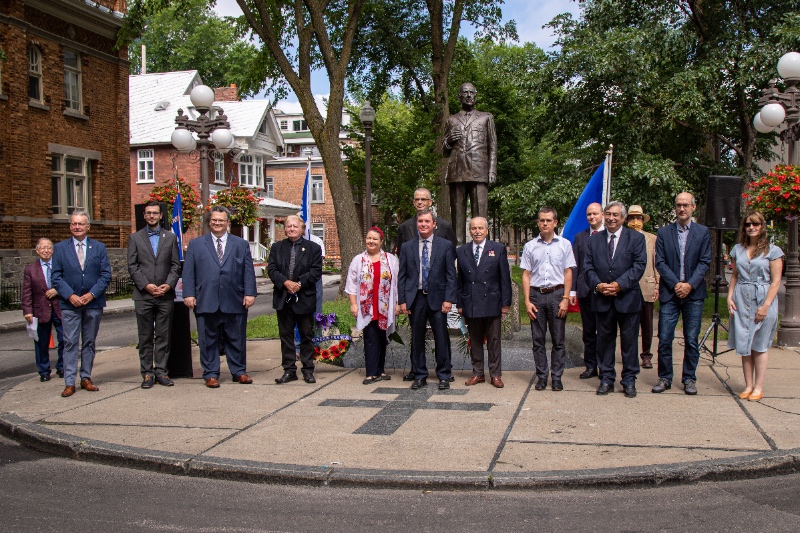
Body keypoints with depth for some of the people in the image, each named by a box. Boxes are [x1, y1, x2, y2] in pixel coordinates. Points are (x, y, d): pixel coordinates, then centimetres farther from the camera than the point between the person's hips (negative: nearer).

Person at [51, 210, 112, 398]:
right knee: (70, 343, -2)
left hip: (93, 303, 1)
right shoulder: (60, 248, 5)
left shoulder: (99, 247, 7)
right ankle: (69, 382, 0)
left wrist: (91, 294, -11)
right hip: (69, 304, -1)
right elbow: (56, 277, 1)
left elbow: (105, 275, 1)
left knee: (89, 342, 8)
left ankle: (86, 378, 16)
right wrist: (70, 296, -12)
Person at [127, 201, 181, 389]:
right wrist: (146, 285, -10)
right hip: (143, 295, -1)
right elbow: (132, 266, 2)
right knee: (145, 337, 3)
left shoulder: (170, 237, 11)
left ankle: (161, 371, 11)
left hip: (165, 295, 1)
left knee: (164, 336, 4)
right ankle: (147, 373, 9)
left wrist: (169, 284, -8)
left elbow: (175, 265, 7)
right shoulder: (135, 238, 8)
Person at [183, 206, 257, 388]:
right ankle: (211, 374, 14)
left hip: (234, 302, 1)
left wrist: (249, 293, -3)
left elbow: (248, 271, 7)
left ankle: (239, 372, 19)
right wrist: (189, 294, -4)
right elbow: (188, 271, 6)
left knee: (236, 339, 7)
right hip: (206, 302, 0)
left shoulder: (241, 244, 12)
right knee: (208, 340, 4)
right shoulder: (196, 244, 11)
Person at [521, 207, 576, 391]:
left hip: (557, 294, -1)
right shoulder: (530, 246, 6)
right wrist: (527, 301, -1)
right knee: (538, 339, 5)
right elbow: (526, 274, 6)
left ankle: (557, 377, 11)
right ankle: (541, 376, 13)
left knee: (558, 339, 2)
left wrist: (565, 299, -5)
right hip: (536, 294, 1)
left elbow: (568, 273, 3)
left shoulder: (564, 244, 4)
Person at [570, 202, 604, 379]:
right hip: (585, 290, 3)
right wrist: (572, 290, 3)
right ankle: (590, 366, 20)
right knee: (588, 331, 11)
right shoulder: (579, 237, 11)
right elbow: (574, 266, 9)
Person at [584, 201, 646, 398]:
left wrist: (620, 284, -16)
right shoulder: (594, 240, 11)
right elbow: (588, 267, 6)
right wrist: (597, 285, -12)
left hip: (627, 298, -2)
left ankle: (629, 380, 14)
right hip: (602, 300, 2)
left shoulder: (636, 238, 2)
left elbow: (639, 265, -6)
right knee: (604, 340, 8)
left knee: (629, 340, 4)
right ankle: (606, 379, 17)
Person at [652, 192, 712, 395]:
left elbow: (705, 262, 0)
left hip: (694, 293, 0)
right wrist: (675, 284, -10)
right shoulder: (664, 232, 7)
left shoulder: (702, 232, 6)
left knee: (691, 340, 5)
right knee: (664, 339, -1)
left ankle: (689, 378, 16)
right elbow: (660, 262, 1)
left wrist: (690, 284, -12)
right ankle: (665, 378, 11)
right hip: (669, 293, 0)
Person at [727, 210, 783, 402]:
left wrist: (766, 305, -13)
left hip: (762, 301, -4)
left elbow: (776, 281, -6)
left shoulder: (772, 250, -3)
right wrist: (730, 297, 1)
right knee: (744, 345, 5)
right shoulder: (738, 249, 10)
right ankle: (748, 386, 12)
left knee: (759, 346, 2)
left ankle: (758, 387, 9)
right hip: (741, 301, 4)